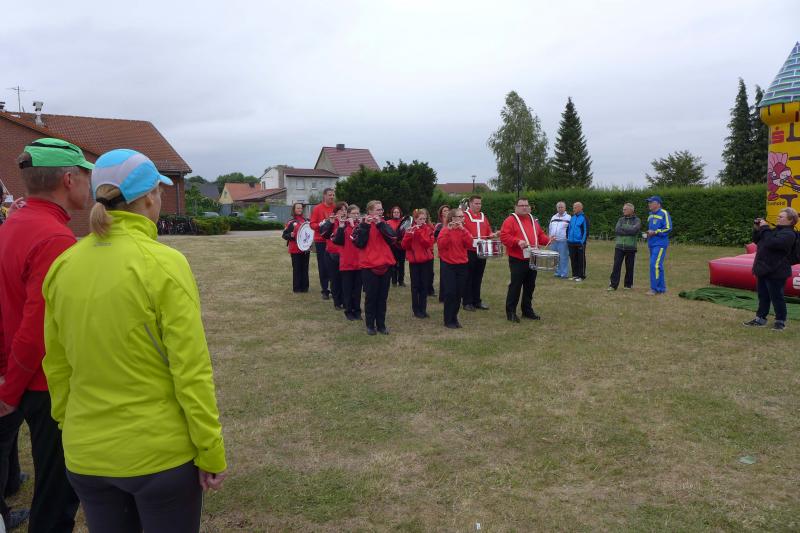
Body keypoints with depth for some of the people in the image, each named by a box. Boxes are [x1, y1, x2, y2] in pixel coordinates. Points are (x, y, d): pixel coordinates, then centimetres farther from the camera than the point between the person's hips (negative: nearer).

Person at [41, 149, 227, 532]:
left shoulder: (62, 265, -2)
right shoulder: (163, 263, -18)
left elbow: (56, 367, 6)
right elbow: (191, 371, -17)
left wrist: (70, 427, 19)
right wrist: (211, 452, -8)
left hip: (85, 454, 5)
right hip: (161, 452, -5)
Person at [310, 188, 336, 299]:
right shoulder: (317, 208, 0)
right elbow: (312, 224, -2)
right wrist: (321, 224, -20)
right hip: (321, 241, -1)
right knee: (323, 266, 3)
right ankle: (325, 291, 12)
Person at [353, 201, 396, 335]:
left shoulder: (384, 223, 11)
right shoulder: (363, 224, -1)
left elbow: (392, 239, -6)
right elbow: (359, 243, -15)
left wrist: (380, 224, -13)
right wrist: (365, 225, -20)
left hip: (385, 264, 4)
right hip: (369, 265, -4)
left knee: (382, 296, 7)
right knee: (371, 296, 1)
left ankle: (381, 325, 16)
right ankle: (370, 325, 12)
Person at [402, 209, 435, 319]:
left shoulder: (428, 229, 2)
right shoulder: (410, 230, 2)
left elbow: (428, 243, -13)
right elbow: (405, 246, -4)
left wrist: (419, 232, -21)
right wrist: (409, 235, -19)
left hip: (426, 260, 1)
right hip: (414, 261, -1)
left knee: (424, 285, 6)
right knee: (415, 286, 2)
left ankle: (423, 309, 15)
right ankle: (416, 310, 9)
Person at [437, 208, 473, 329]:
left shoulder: (464, 230, 8)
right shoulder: (445, 230, -5)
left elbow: (469, 244, -8)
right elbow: (441, 245, -21)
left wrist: (463, 230, -16)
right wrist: (448, 230, -25)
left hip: (462, 265, 5)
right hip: (448, 266, -5)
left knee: (459, 293, 8)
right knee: (450, 293, -6)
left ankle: (454, 317, 22)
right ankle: (448, 320, 3)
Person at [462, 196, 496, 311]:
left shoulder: (483, 217, 16)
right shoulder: (464, 216, -4)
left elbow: (488, 230, 19)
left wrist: (491, 235, -2)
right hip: (469, 251, -6)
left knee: (478, 277, 11)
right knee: (468, 278, 0)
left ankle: (477, 301, 20)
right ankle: (467, 302, 7)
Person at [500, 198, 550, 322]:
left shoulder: (533, 220, 15)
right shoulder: (510, 220, -7)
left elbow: (540, 235, 22)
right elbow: (504, 236, -16)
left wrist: (547, 239, 2)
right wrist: (517, 241, -28)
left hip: (532, 259, 7)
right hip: (517, 260, -7)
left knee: (530, 286, 12)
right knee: (515, 286, -5)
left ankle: (527, 310, 23)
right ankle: (511, 312, 4)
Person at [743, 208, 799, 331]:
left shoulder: (789, 234, -15)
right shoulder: (776, 230, 16)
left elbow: (772, 242, -30)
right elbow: (757, 241, 22)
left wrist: (765, 228, -19)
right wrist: (758, 229, 6)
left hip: (776, 272, -9)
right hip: (764, 270, 9)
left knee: (776, 297, 0)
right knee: (763, 296, 15)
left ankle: (780, 321, 12)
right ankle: (760, 318, 23)